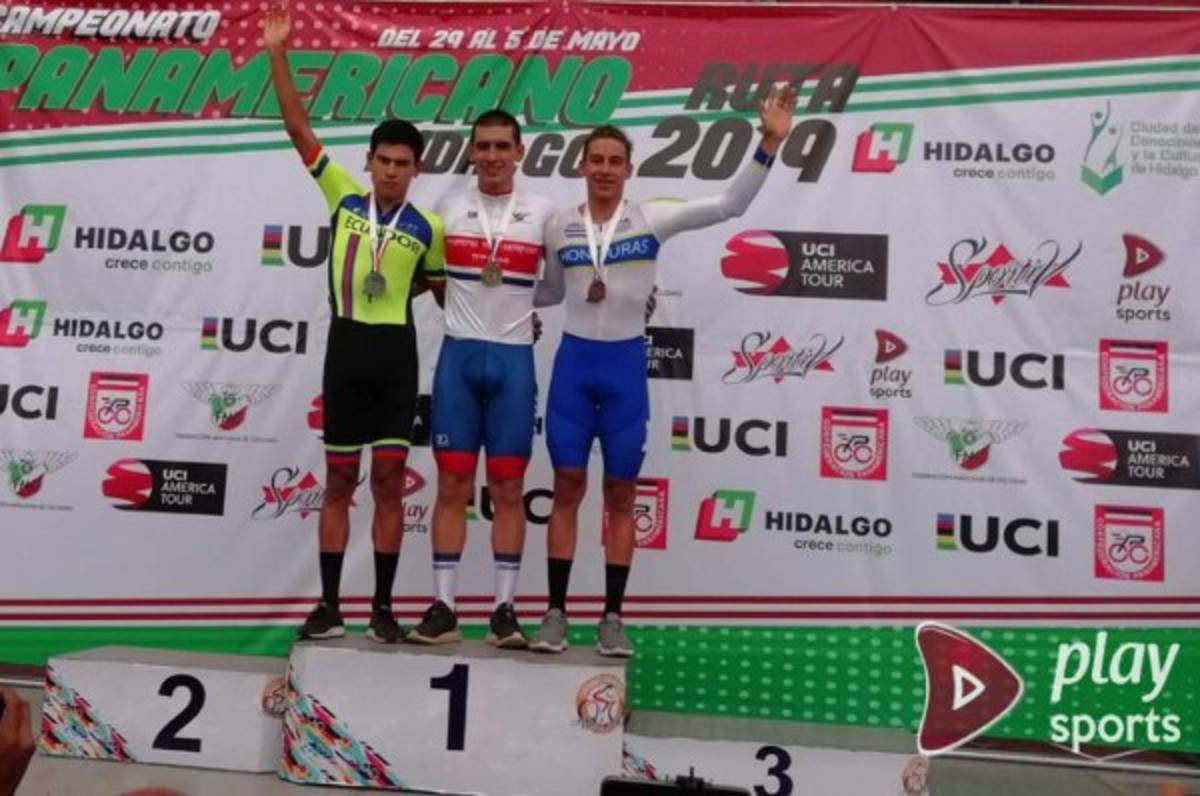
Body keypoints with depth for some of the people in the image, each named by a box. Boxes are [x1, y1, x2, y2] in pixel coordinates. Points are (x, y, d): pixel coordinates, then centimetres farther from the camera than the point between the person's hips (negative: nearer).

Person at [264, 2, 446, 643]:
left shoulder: (428, 226, 1)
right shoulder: (344, 196, 4)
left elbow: (437, 282, 17)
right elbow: (299, 130, 1)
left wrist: (397, 292, 1)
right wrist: (277, 55, -4)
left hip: (395, 355, -1)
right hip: (346, 349, 1)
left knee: (389, 482, 1)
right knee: (338, 482, 7)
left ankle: (383, 608, 11)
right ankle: (329, 606, 14)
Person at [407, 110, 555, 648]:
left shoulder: (544, 214, 3)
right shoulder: (447, 208, 5)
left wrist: (524, 313, 3)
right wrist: (464, 309, 9)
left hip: (513, 359, 0)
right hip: (459, 355, 1)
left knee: (508, 489, 2)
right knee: (452, 485, 1)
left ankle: (504, 610, 8)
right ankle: (443, 607, 7)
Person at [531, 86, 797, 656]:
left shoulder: (651, 219, -3)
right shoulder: (558, 227, 4)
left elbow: (730, 205, -10)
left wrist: (768, 143, -18)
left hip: (625, 363, -1)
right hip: (574, 360, 1)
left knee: (621, 494, 5)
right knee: (567, 488, 4)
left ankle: (612, 617, 14)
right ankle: (555, 613, 12)